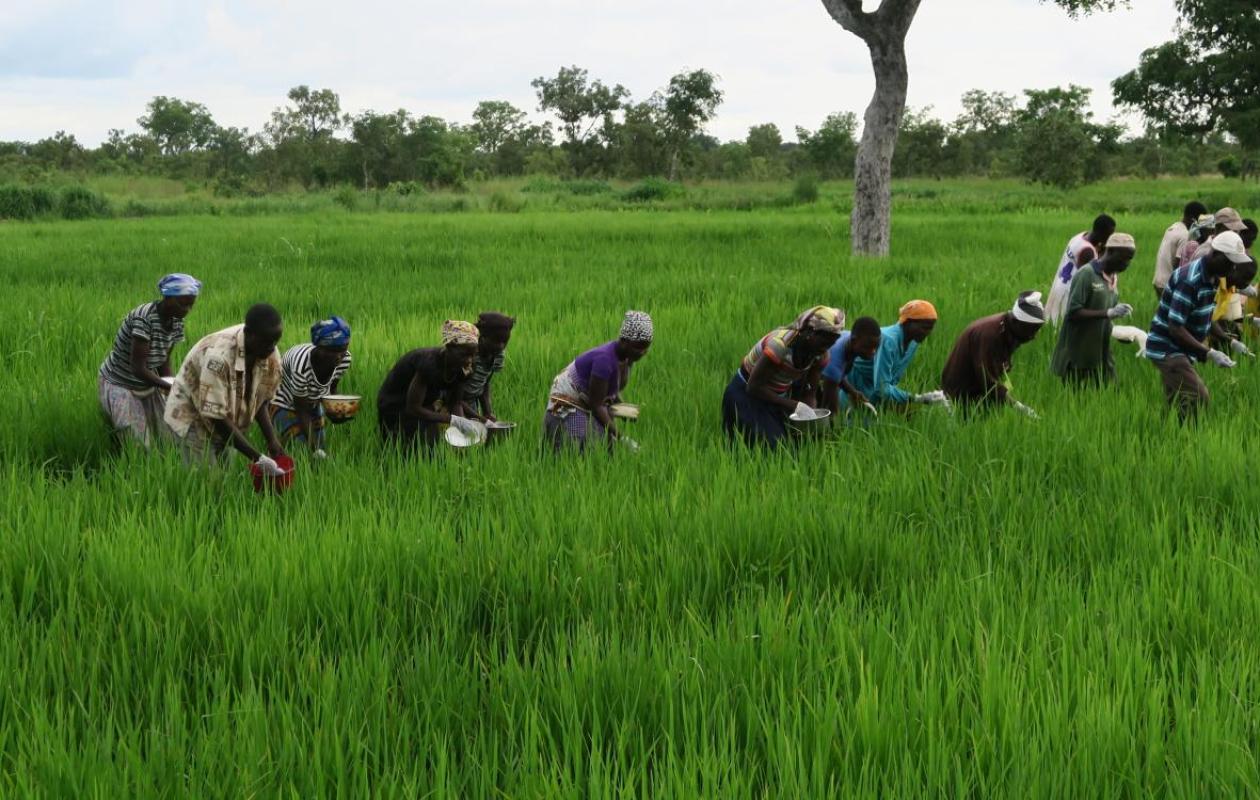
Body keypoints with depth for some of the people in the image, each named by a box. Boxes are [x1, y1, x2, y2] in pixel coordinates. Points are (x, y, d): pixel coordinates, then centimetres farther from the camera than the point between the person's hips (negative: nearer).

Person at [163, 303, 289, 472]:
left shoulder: (270, 355, -15)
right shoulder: (219, 356, -35)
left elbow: (260, 400, 0)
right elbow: (216, 415, -33)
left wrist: (272, 440, -15)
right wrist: (258, 458, -33)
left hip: (230, 421, 6)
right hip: (192, 417, -6)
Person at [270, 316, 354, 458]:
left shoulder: (344, 360, -23)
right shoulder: (301, 365, -40)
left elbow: (332, 387, 0)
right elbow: (301, 409, -29)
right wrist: (313, 447, -31)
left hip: (314, 403, 6)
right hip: (286, 403, -6)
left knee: (320, 451, 6)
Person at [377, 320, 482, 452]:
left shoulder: (463, 368, -12)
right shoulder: (429, 364, -34)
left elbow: (455, 403, -4)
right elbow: (413, 408, -32)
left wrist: (464, 423, -25)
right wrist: (454, 420, -36)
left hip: (424, 407, 7)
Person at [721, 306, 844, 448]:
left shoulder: (820, 354, -12)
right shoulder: (780, 343, -33)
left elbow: (810, 393, -4)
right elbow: (754, 387, -28)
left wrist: (812, 414, -26)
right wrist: (794, 405, -32)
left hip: (779, 396, 7)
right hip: (747, 394, -7)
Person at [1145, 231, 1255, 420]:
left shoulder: (1212, 278, 5)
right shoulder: (1189, 280, -24)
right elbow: (1175, 328, -26)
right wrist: (1209, 353, -28)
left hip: (1181, 351, 9)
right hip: (1167, 349, -9)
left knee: (1178, 405, 10)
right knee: (1198, 398, -18)